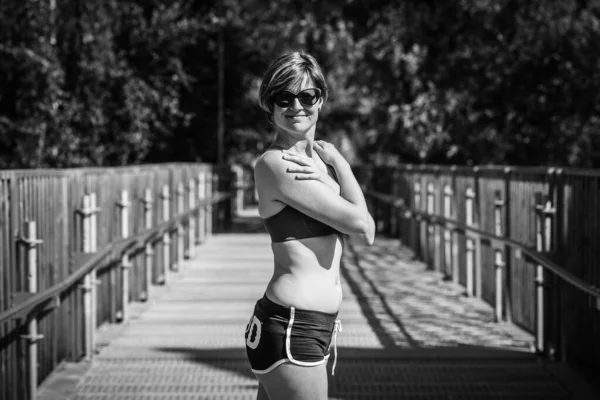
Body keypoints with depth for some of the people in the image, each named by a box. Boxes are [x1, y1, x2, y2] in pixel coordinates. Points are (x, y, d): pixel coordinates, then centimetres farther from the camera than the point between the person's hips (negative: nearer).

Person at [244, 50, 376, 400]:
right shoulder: (275, 164, -13)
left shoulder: (317, 157, 14)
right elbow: (362, 228, -15)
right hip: (290, 328, -9)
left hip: (315, 327, 9)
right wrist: (338, 162, -3)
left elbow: (365, 233, 2)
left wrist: (328, 171, -10)